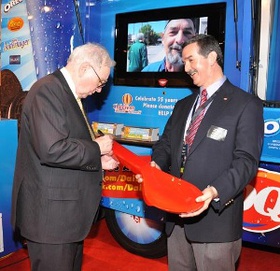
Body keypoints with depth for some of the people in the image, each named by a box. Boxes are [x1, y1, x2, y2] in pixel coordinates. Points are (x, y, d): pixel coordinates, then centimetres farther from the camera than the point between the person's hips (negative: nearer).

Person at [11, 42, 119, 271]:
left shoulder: (67, 92, 13)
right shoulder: (47, 91, -19)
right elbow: (51, 150, -30)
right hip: (50, 210, -10)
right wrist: (96, 148, -17)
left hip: (67, 209, 10)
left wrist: (97, 159, 6)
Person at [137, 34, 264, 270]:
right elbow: (166, 143, 15)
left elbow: (246, 160, -13)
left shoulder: (246, 104, -5)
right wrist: (157, 165, -8)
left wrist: (215, 191, -28)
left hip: (215, 217, -6)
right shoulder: (183, 105, 17)